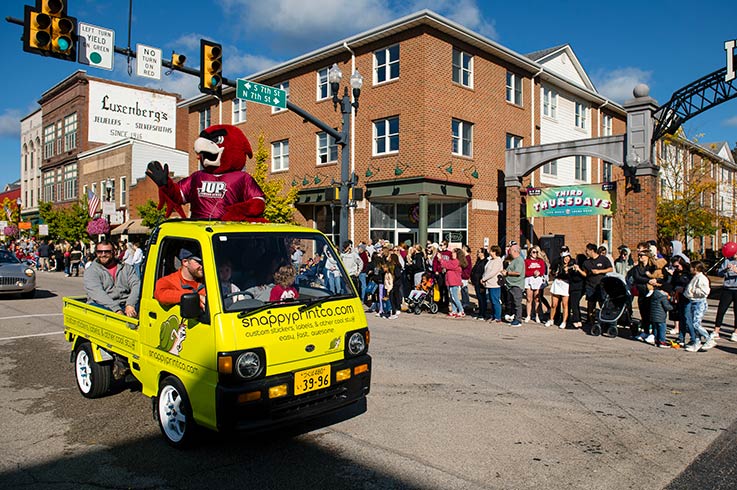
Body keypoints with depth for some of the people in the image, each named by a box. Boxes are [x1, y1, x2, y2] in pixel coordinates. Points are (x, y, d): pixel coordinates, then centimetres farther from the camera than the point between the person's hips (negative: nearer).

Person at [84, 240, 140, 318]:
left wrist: (130, 305, -20)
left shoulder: (127, 268, 18)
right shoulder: (90, 272, 9)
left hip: (125, 305, 2)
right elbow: (97, 293, -9)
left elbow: (136, 285, 2)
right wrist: (116, 309, -25)